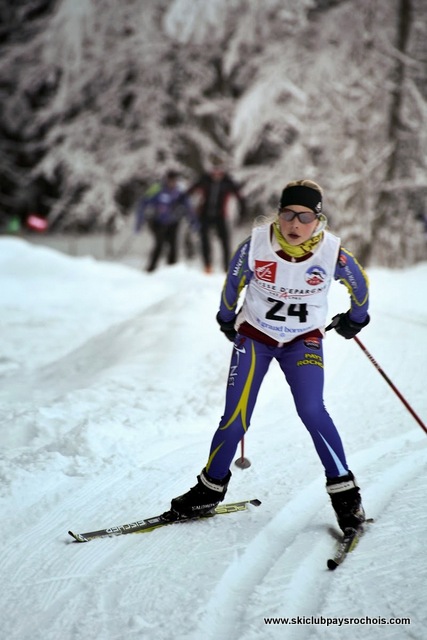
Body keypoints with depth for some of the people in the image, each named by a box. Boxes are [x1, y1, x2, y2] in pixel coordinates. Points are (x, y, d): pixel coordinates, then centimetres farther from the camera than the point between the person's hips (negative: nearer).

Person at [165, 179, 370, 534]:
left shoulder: (332, 251, -20)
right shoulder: (256, 244, -20)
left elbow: (360, 283, 3)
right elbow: (233, 282, 1)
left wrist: (355, 319, 17)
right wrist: (227, 319, 14)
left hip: (304, 339, 0)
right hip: (255, 335, 1)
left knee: (312, 411, -20)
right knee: (235, 420, -6)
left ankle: (344, 492, -7)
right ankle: (210, 489, 16)